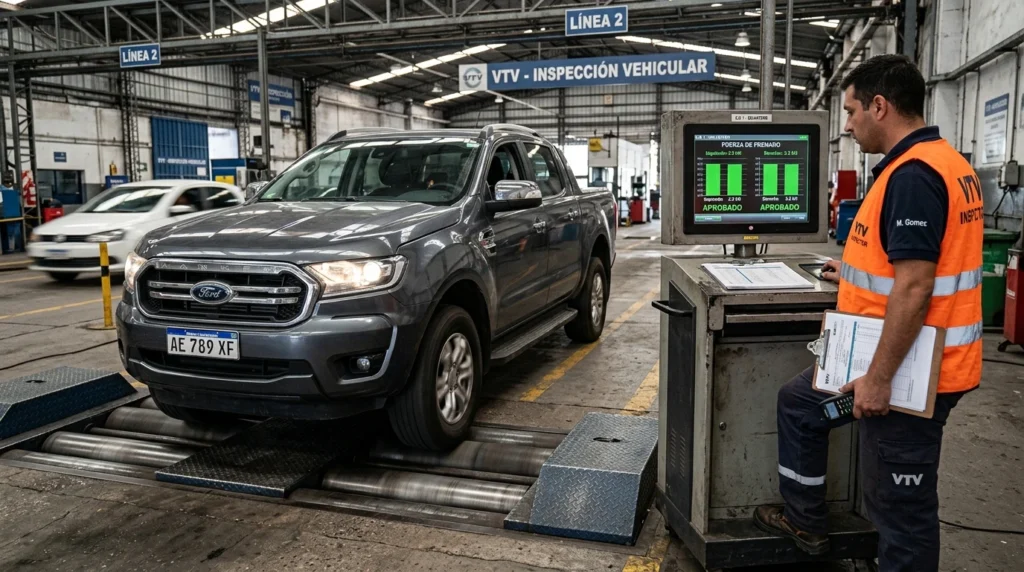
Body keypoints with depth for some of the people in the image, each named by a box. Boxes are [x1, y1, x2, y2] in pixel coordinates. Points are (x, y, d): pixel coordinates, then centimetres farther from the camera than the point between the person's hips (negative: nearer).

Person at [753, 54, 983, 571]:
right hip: (904, 360, 11)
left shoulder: (913, 175, -22)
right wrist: (859, 274, 28)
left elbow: (915, 288, -27)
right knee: (799, 401, 22)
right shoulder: (941, 161, 11)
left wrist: (879, 378, -23)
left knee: (900, 505, 4)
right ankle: (804, 520, 35)